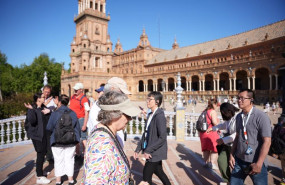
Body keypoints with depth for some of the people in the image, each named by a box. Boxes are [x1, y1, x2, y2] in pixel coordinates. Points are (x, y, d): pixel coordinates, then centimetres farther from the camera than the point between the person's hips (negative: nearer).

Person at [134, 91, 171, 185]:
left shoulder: (159, 116, -20)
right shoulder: (150, 115, 5)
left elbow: (162, 137, -23)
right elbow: (145, 134, 10)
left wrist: (148, 150, -19)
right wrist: (138, 149, 7)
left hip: (155, 152, -8)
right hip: (154, 152, 8)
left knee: (146, 176, 3)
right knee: (158, 171, 23)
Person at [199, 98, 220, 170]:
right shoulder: (213, 111, -12)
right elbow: (214, 122, -22)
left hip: (203, 132, 7)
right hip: (211, 132, -7)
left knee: (206, 148, 17)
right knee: (214, 148, 6)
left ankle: (206, 162, 26)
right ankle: (212, 164, 6)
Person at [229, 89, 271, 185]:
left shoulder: (261, 117, -14)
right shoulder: (239, 116, 6)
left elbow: (267, 142, -16)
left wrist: (258, 164, -19)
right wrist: (231, 155, 7)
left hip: (256, 163, -5)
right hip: (239, 160, 5)